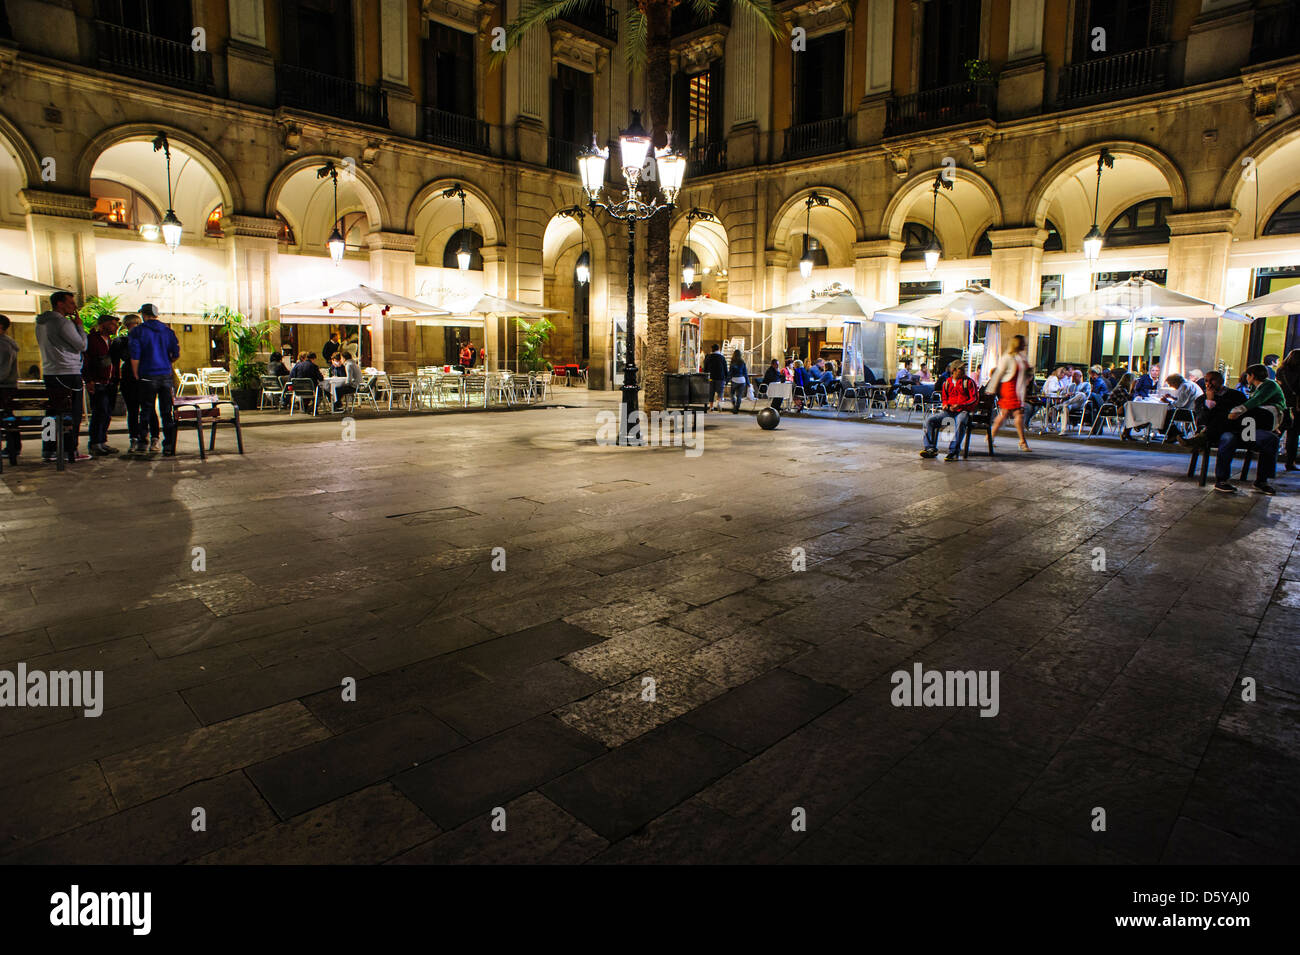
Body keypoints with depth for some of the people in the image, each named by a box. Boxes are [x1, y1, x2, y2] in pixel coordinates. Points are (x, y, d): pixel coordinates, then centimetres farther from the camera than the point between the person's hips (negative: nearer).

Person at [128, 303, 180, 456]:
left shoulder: (138, 331, -1)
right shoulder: (168, 331, 8)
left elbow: (135, 356, -8)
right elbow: (176, 354, 6)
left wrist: (136, 375, 1)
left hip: (148, 376, -2)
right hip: (167, 376, 2)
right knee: (168, 413, 2)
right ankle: (169, 447, -1)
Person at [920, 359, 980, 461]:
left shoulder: (969, 382, 4)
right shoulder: (947, 382, 16)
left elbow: (975, 400, -2)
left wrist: (960, 405, -16)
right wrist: (945, 405, 4)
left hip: (963, 410, -4)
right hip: (949, 410, 5)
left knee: (960, 423, -38)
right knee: (930, 420, -14)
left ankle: (953, 451, -35)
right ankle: (931, 448, -13)